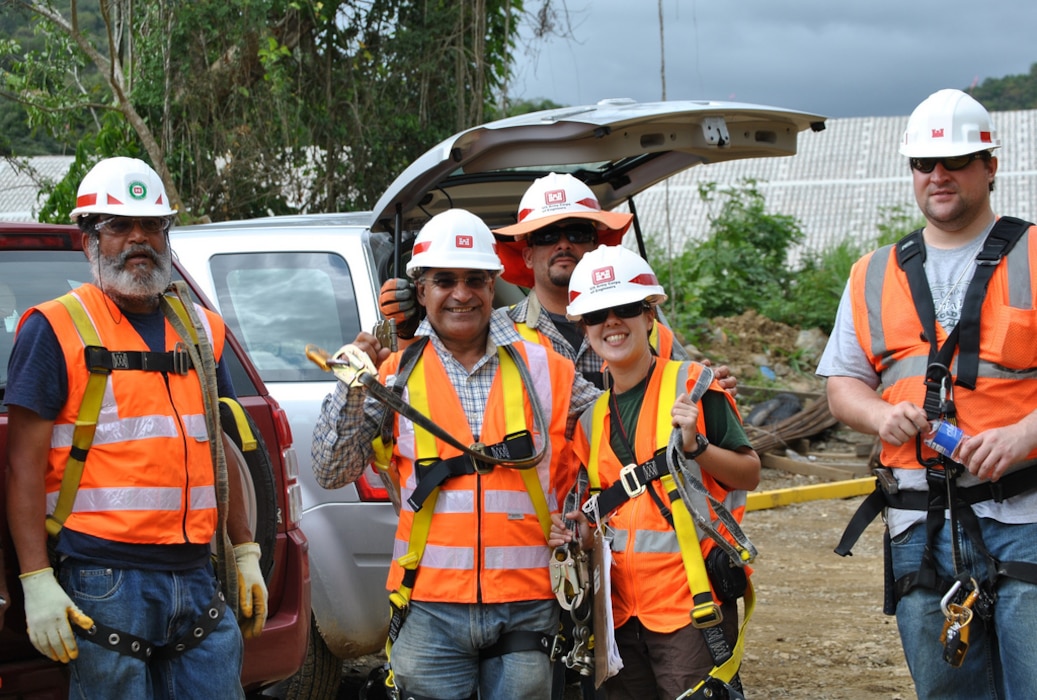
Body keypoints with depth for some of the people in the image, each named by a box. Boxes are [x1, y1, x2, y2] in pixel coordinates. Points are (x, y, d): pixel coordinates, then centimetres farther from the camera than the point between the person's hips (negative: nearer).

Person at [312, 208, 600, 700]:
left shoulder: (543, 369, 7)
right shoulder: (395, 374, 5)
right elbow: (331, 474, 2)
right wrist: (351, 388, -7)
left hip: (527, 604, 1)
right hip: (431, 608, -1)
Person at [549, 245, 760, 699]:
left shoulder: (692, 385, -3)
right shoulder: (589, 410, 12)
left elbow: (749, 474, -2)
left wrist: (695, 445, -17)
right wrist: (579, 526, 2)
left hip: (691, 600, -6)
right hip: (621, 606, 6)